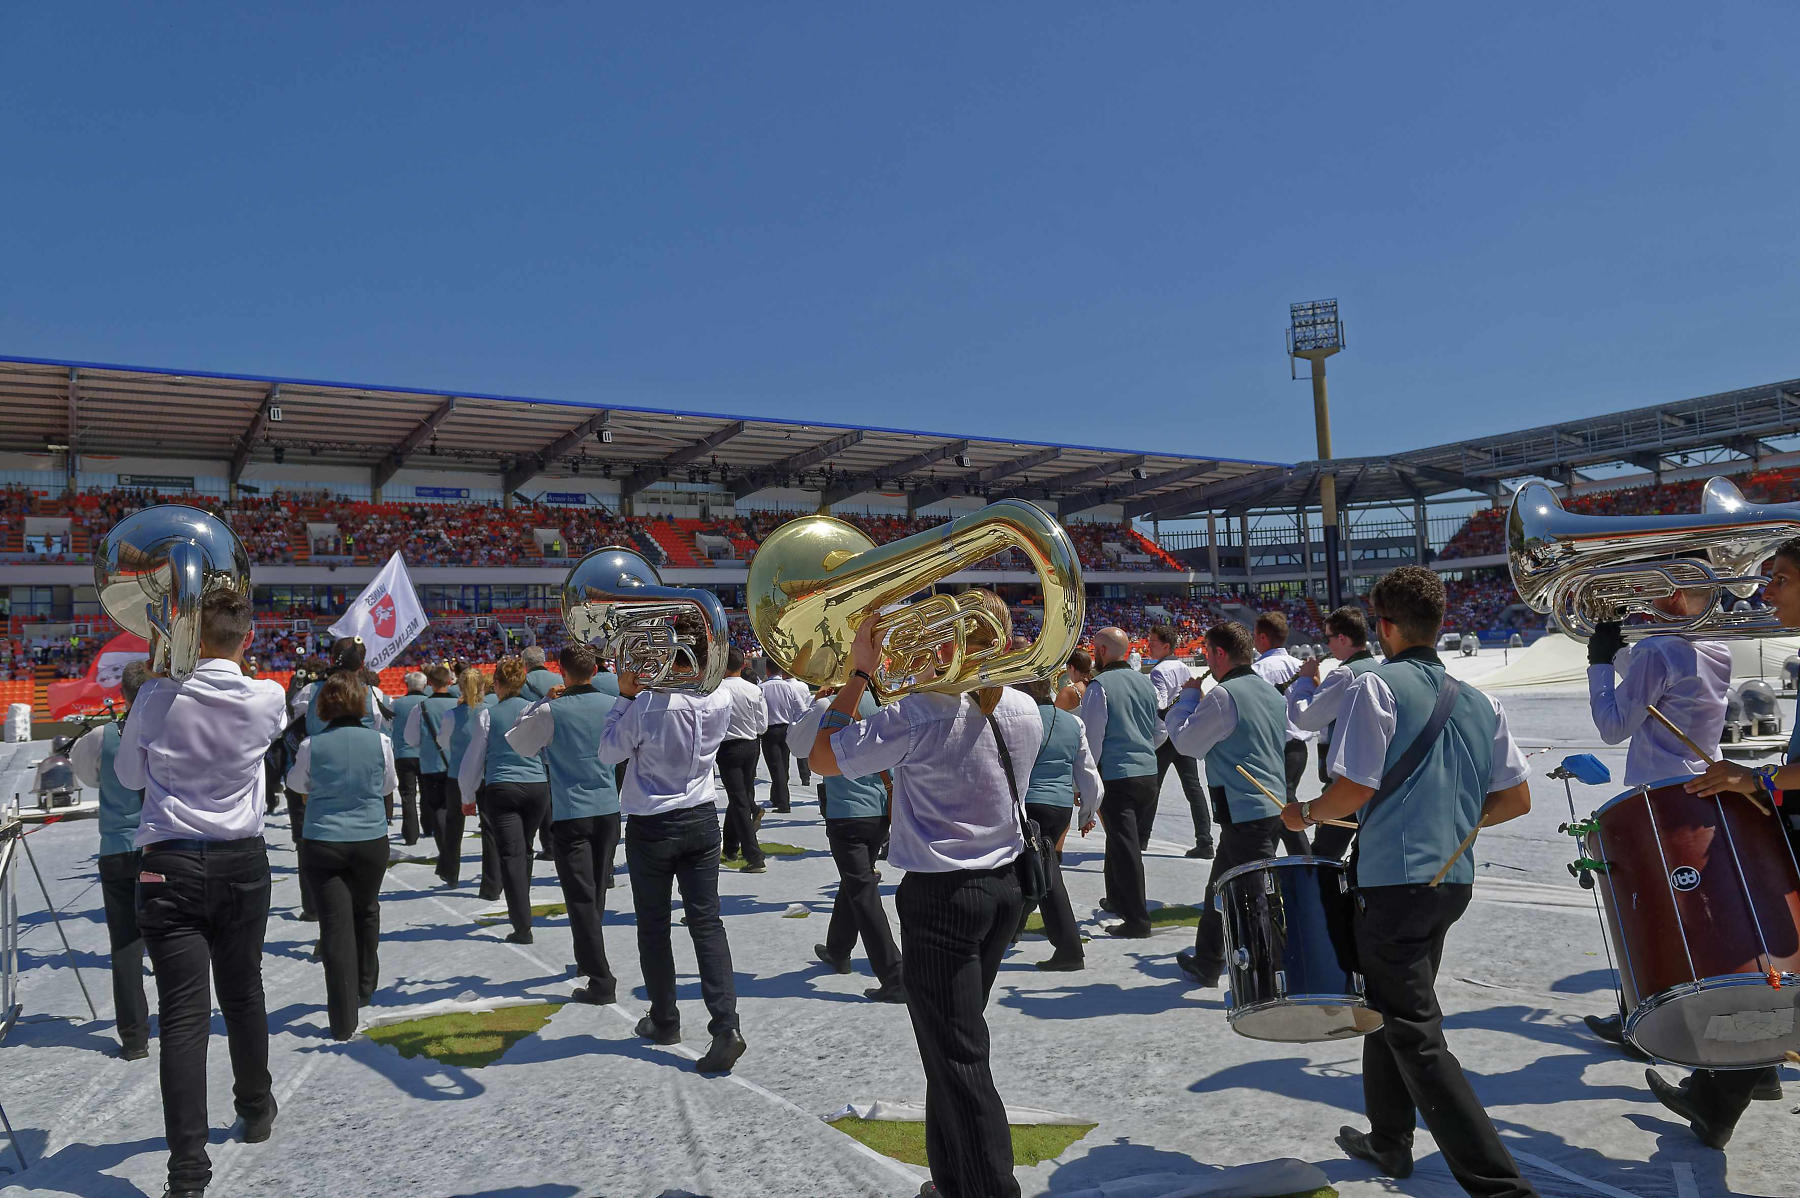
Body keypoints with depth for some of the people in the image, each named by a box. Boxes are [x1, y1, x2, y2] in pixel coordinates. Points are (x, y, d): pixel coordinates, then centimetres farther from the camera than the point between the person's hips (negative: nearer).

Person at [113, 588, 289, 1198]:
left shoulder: (158, 698, -7)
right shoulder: (267, 699, -6)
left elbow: (128, 775, 9)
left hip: (169, 866, -2)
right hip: (243, 862, 2)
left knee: (183, 1014, -3)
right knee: (244, 993, 19)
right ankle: (256, 1111, 38)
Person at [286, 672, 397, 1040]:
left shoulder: (312, 745, -7)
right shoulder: (379, 741, -7)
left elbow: (296, 783, 13)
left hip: (323, 843, -1)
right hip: (371, 840, 1)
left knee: (336, 925, 1)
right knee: (366, 911, 23)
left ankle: (344, 1021, 1)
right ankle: (364, 989, 38)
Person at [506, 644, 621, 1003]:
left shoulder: (550, 712, -12)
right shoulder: (613, 705, -2)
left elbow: (518, 742, 4)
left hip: (570, 813, -4)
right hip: (608, 808, 4)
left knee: (581, 896, -3)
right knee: (597, 890, 19)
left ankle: (601, 982, -6)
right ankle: (588, 959, 36)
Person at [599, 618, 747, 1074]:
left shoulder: (648, 704, -21)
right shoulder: (720, 700, -6)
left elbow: (609, 752, -7)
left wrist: (624, 697, -4)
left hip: (651, 827, -4)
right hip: (701, 819, 4)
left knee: (653, 927, 13)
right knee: (706, 922, 4)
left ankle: (664, 1020, 26)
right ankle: (725, 1025, -7)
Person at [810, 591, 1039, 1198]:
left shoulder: (919, 715, -22)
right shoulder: (1024, 711, -1)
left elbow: (823, 759, -11)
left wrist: (858, 674, -6)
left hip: (940, 897, -8)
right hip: (1006, 883, 8)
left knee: (959, 1060, 2)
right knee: (952, 1043, 22)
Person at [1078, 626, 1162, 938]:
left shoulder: (1100, 686, -11)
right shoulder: (1145, 682, 9)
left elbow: (1092, 737, -11)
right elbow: (1158, 730, 18)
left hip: (1116, 775, -7)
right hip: (1149, 773, 7)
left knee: (1125, 848, -4)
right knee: (1132, 844, 19)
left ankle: (1137, 919, -3)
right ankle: (1118, 899, 36)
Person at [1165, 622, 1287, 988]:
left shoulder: (1223, 696, -16)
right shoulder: (1272, 692, 11)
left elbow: (1187, 742, -6)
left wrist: (1187, 697, 6)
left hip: (1245, 812, -10)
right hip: (1274, 806, 10)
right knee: (1220, 888, 21)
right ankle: (1206, 964, 33)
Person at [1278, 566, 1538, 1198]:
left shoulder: (1377, 687, -12)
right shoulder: (1477, 701, 9)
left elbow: (1353, 791, -18)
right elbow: (1516, 798, 8)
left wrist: (1305, 813, 0)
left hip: (1394, 880, -8)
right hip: (1453, 879, 8)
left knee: (1417, 1036, -1)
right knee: (1389, 1005, 23)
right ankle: (1389, 1141, 35)